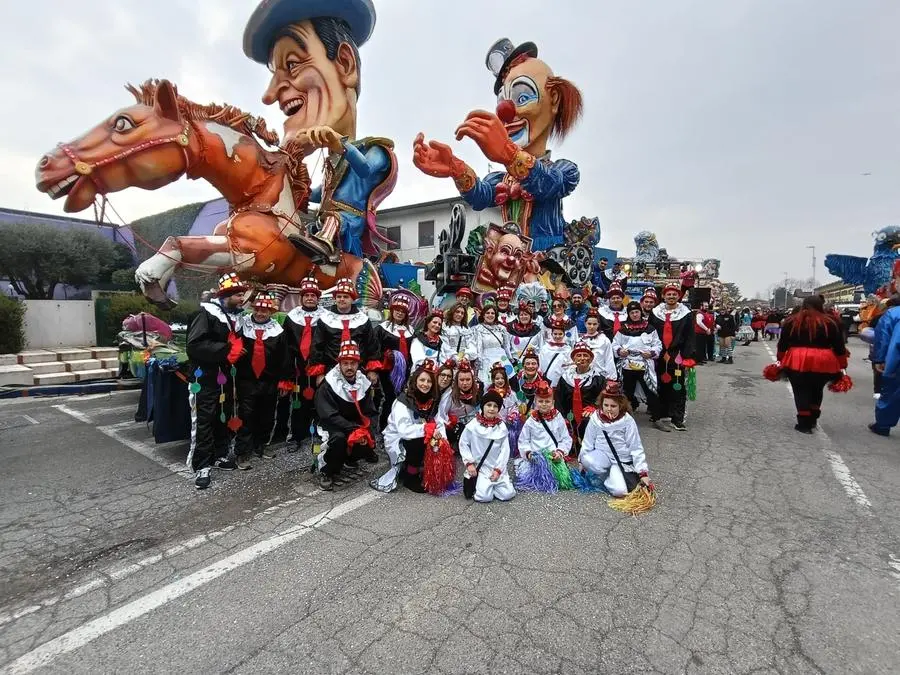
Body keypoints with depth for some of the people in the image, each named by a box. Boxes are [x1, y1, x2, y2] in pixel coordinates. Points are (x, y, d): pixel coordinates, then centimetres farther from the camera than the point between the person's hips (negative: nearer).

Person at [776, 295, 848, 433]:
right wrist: (842, 366, 13)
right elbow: (839, 346, 6)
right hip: (823, 362, 2)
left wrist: (781, 360, 16)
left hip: (797, 360, -1)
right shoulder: (830, 322, 4)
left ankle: (804, 423, 6)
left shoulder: (791, 321, 5)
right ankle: (812, 419, 30)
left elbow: (782, 344, 7)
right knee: (816, 390, 20)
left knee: (801, 392, 6)